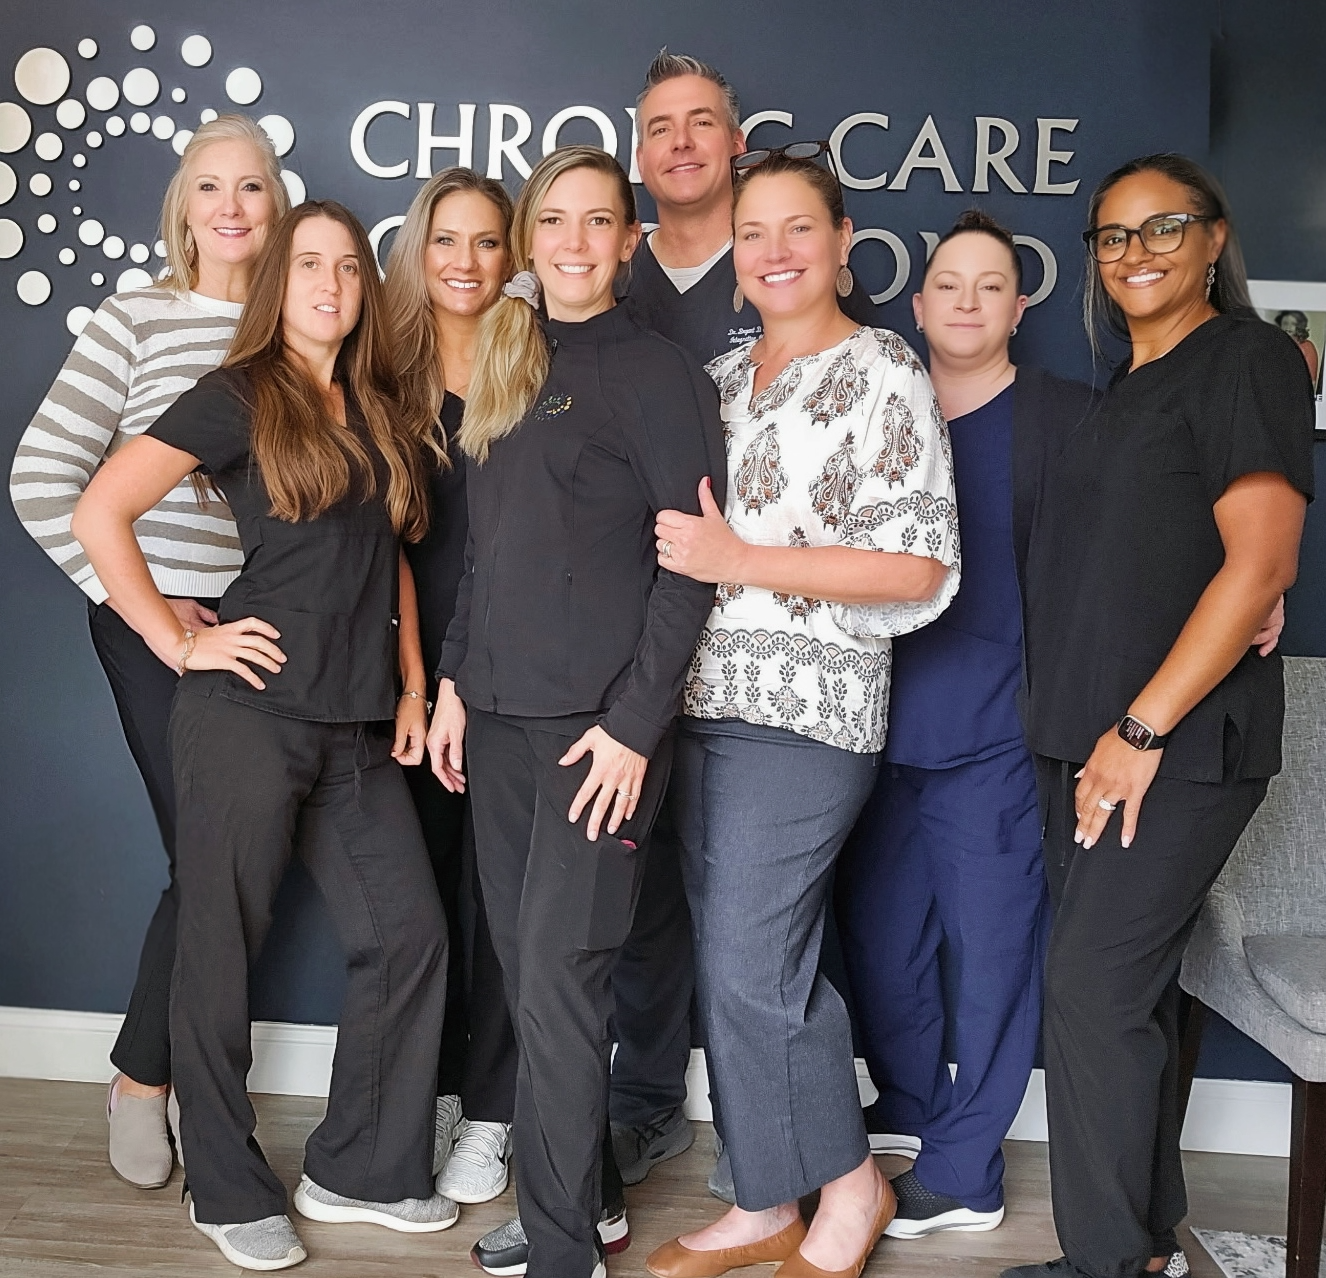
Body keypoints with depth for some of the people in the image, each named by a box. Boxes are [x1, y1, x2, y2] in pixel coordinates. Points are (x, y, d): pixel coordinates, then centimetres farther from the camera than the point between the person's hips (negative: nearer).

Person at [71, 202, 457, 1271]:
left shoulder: (378, 411, 14)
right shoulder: (239, 398, -4)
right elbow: (100, 514, -10)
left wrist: (412, 685, 11)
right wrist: (178, 643, -11)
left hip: (357, 727, 6)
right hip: (248, 714, -6)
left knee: (408, 934, 4)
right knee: (221, 950, 5)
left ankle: (358, 1168, 21)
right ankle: (229, 1192, 22)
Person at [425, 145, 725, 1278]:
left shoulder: (660, 374, -4)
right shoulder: (507, 371, 17)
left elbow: (689, 562, -10)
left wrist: (635, 722, -15)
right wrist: (455, 680, 12)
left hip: (600, 718, -6)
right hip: (501, 714, 7)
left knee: (558, 974, -7)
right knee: (526, 970, 10)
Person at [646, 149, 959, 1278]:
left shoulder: (884, 372, -5)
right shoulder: (722, 378, 16)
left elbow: (922, 567, -13)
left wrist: (739, 560, -15)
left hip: (808, 714, -7)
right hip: (710, 702, 7)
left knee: (749, 971, -7)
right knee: (733, 967, 10)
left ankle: (850, 1185, 16)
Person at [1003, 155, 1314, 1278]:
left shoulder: (1247, 359, -7)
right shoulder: (1126, 386, 18)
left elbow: (1260, 564, -16)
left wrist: (1142, 729, -18)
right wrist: (1084, 731, 11)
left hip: (1182, 739, -8)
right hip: (1084, 737, 8)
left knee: (1096, 987, -9)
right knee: (1130, 988, 13)